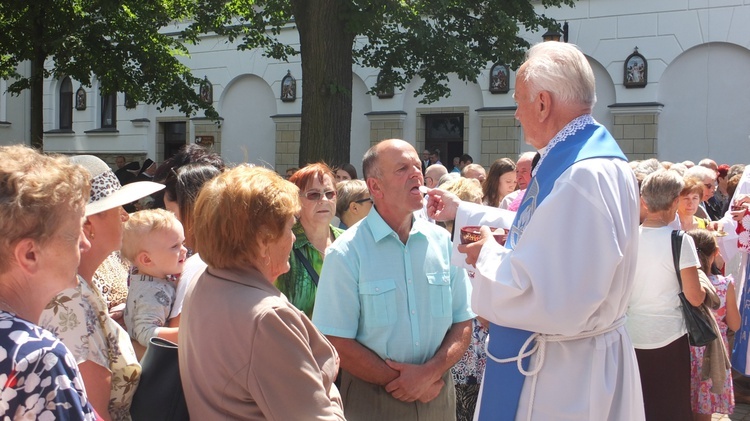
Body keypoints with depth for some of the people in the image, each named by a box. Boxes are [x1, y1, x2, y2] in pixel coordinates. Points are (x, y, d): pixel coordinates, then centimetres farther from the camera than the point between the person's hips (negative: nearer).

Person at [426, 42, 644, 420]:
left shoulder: (585, 176, -28)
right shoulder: (568, 160, 6)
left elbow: (554, 304, -33)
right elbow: (533, 231, 24)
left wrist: (488, 256, -17)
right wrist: (460, 211, 30)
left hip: (566, 374, -10)